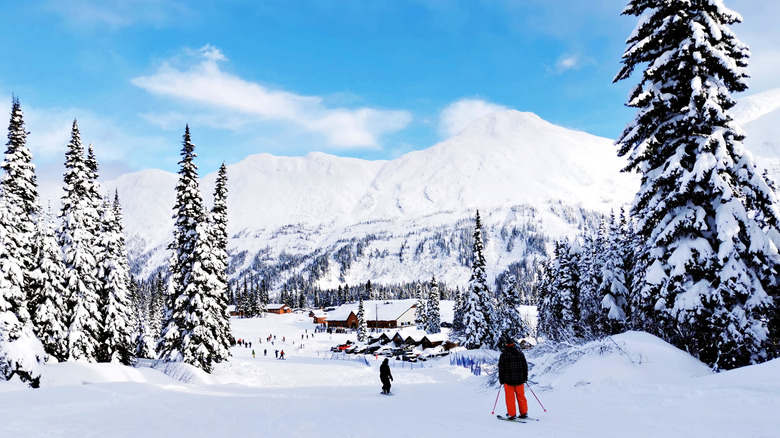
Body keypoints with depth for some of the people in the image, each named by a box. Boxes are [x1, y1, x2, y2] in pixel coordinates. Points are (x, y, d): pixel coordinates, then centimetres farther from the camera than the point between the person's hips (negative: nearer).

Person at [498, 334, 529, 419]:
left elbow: (501, 368, -8)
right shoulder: (520, 353, 4)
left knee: (510, 397, 4)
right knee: (521, 396, 14)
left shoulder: (503, 355, -11)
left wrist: (501, 379, 3)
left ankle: (512, 414, 5)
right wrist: (525, 377, 19)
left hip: (508, 380, -4)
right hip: (520, 379, 4)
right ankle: (524, 413, 18)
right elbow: (525, 366, 10)